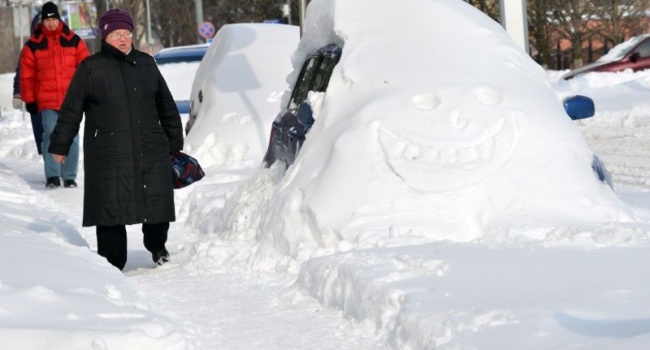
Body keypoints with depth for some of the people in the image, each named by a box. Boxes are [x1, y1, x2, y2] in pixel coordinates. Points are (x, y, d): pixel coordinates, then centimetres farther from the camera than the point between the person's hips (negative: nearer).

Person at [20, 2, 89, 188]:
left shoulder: (73, 41, 6)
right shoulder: (33, 45, 4)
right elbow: (26, 74, 6)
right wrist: (29, 100, 4)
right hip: (47, 101, -1)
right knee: (50, 135, -10)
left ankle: (69, 176, 9)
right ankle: (52, 176, -4)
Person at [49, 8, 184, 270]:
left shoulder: (146, 64, 12)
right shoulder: (90, 69, 0)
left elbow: (167, 107, 19)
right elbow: (71, 111, 3)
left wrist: (175, 143, 19)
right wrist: (60, 146, 2)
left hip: (151, 151, 3)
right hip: (108, 155, -3)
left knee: (157, 200, 6)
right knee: (111, 208, -3)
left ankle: (157, 246, 33)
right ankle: (112, 263, 9)